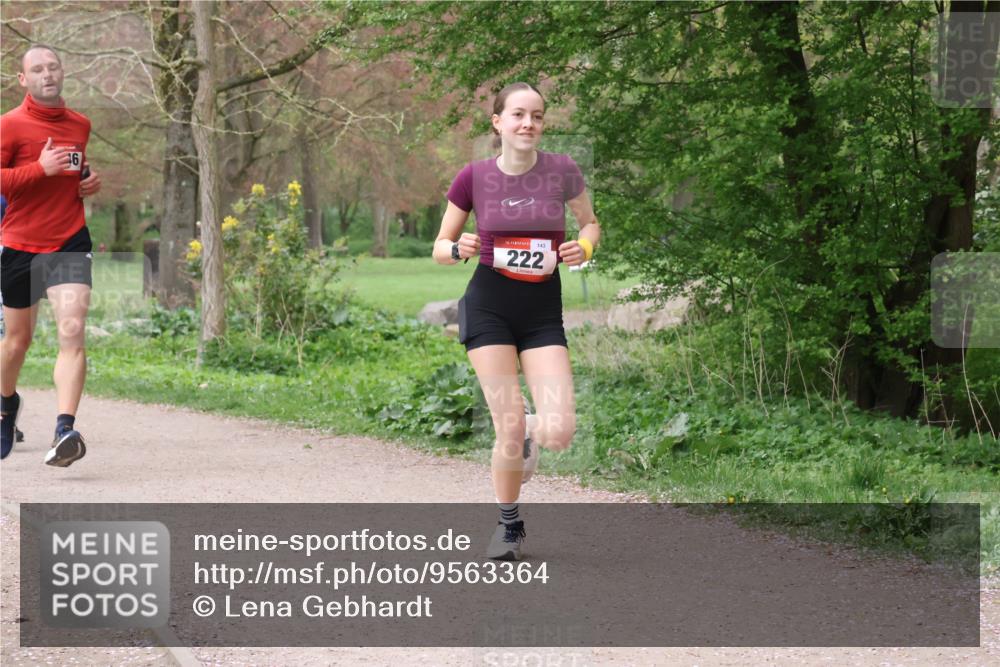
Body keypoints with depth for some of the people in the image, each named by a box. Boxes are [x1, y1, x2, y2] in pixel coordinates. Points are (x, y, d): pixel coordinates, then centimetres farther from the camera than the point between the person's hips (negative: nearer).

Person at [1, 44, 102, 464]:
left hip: (69, 242, 2)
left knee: (72, 331, -18)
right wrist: (39, 168, -21)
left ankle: (65, 430, -26)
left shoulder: (81, 125, 10)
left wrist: (91, 182, 8)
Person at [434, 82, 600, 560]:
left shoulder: (561, 171, -5)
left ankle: (527, 437, 25)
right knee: (510, 429, -10)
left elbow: (590, 222, 12)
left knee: (559, 433, -14)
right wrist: (459, 249, -18)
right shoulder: (474, 177, -5)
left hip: (543, 310, 1)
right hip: (489, 305, -1)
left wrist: (584, 246, -10)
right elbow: (440, 247, 4)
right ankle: (509, 524, 15)